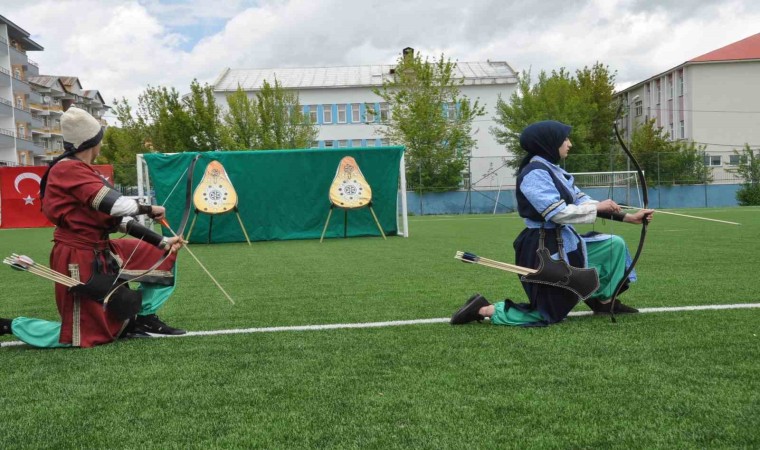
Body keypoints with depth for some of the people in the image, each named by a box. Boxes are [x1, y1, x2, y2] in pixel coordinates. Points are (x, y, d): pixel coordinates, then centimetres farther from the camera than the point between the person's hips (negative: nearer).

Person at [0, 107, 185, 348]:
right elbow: (116, 205, -28)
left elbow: (118, 218, 9)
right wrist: (150, 209, -10)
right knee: (85, 334, -4)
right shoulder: (68, 169, -18)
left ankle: (145, 319, 15)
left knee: (162, 256, 11)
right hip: (78, 259, -9)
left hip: (100, 252, 9)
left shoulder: (84, 172, 11)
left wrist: (162, 242, 3)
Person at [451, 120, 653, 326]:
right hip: (544, 249, -9)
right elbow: (557, 212, -26)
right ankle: (484, 309, 3)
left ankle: (604, 301, 25)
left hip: (564, 241, 9)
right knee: (550, 315, -2)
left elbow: (581, 201, 10)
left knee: (615, 245, 15)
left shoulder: (554, 171, 10)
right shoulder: (535, 173, -20)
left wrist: (628, 217, 8)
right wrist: (597, 207, -14)